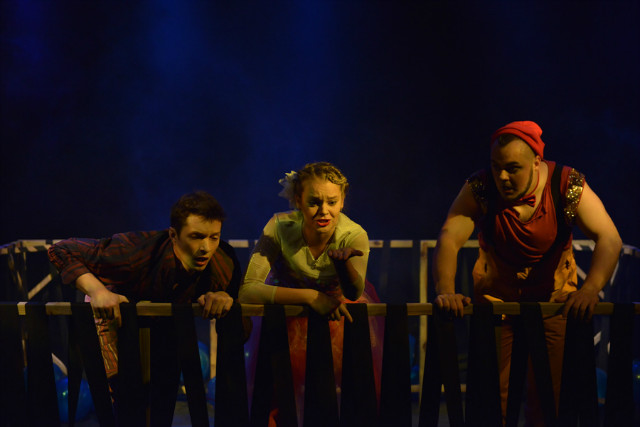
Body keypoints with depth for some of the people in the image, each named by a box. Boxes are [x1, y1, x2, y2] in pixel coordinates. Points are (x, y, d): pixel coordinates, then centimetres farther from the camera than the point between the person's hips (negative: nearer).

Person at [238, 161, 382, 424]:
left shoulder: (354, 235, -25)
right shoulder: (280, 228, -28)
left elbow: (353, 293, -39)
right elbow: (246, 290, -32)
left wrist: (344, 261, -60)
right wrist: (310, 297, -40)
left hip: (338, 303, 1)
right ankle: (273, 419, 6)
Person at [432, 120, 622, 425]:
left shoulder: (568, 186, -17)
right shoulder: (479, 189, -16)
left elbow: (609, 239, -23)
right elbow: (449, 239, -23)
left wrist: (590, 289, -39)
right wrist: (446, 292, -40)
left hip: (554, 298, 0)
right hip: (494, 299, 0)